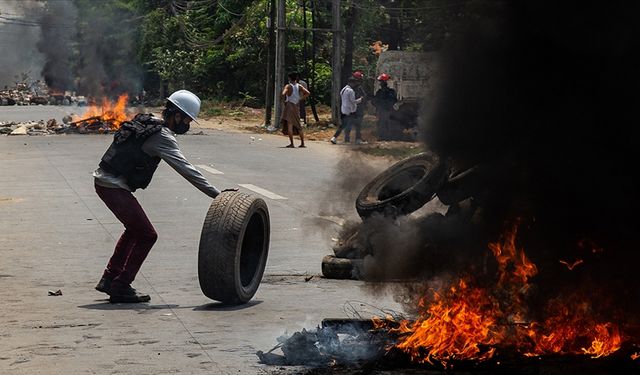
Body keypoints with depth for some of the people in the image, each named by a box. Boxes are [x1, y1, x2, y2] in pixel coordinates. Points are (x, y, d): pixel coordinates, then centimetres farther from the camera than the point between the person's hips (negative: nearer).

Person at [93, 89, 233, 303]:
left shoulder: (146, 123, 13)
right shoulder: (162, 136, -14)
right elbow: (186, 169, -20)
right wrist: (216, 194, -21)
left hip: (103, 180, 10)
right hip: (114, 187, -10)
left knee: (135, 229, 24)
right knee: (146, 235, -4)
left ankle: (109, 279, 29)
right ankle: (120, 287, 0)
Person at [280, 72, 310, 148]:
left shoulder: (288, 86, -7)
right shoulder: (299, 86, 6)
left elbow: (283, 94, -22)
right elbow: (307, 93, -1)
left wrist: (284, 100, -5)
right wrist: (301, 99, 6)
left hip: (289, 105, -5)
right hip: (297, 107, 5)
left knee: (289, 125, -8)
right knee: (298, 125, 15)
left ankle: (291, 144, -16)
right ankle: (302, 143, 17)